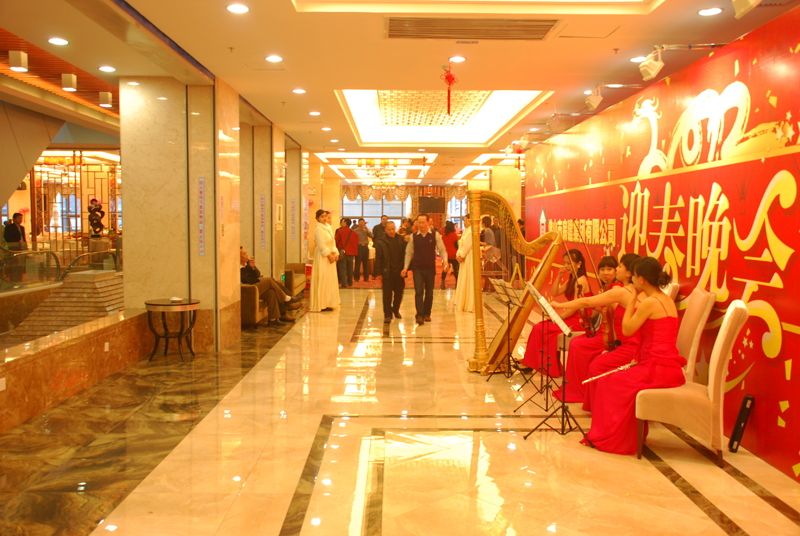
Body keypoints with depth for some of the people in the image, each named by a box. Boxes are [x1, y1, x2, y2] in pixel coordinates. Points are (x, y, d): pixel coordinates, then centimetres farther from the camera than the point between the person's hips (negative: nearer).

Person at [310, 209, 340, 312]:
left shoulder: (328, 227, 13)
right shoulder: (318, 229, -13)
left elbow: (332, 241, 12)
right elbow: (321, 245, -18)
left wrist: (335, 253, -1)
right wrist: (329, 255, -16)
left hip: (330, 255, 9)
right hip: (322, 257, -9)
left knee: (330, 280, 12)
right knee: (323, 280, -6)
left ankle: (328, 303, 19)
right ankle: (322, 304, -2)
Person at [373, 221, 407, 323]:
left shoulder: (401, 240, 5)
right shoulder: (381, 243, -2)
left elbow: (406, 254, 9)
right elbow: (378, 259, -2)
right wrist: (378, 273, -6)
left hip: (399, 272, 3)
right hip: (387, 273, -3)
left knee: (399, 293, 13)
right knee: (387, 294, -2)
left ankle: (396, 310, 34)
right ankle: (387, 315, 4)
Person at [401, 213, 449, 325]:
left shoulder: (435, 235, -3)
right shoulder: (414, 236, 1)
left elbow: (442, 249, 1)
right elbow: (409, 252, 7)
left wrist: (445, 261, -16)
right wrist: (405, 267, 0)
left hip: (430, 268, 0)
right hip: (417, 268, 0)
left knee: (429, 293, 9)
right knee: (419, 292, -9)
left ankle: (427, 314, 23)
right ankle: (419, 315, -11)